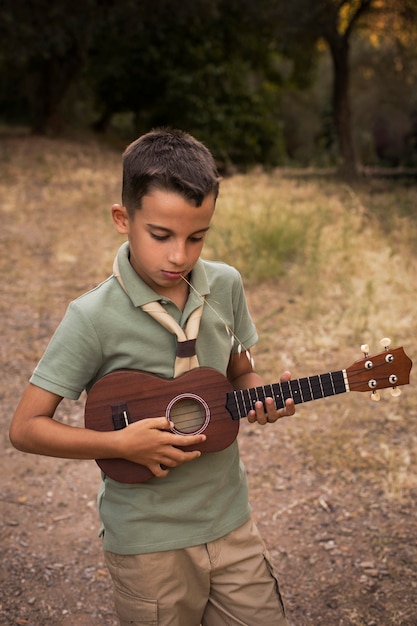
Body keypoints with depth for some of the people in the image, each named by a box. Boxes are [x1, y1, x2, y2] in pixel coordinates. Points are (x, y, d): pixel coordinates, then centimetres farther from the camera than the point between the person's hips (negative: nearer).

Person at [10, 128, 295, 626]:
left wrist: (262, 397, -9)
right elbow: (25, 427, -13)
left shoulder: (225, 286, -3)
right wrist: (122, 444, -23)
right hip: (148, 541, -4)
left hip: (230, 522, 4)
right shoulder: (95, 318, -18)